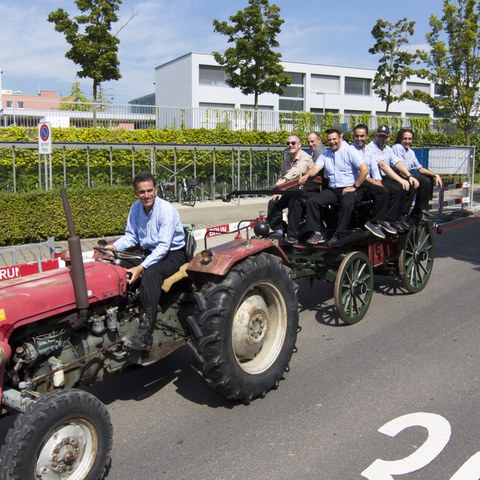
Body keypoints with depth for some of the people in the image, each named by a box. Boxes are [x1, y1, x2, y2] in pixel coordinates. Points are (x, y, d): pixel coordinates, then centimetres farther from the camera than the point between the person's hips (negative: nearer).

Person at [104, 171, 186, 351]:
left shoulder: (166, 210, -21)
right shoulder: (135, 208, 0)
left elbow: (163, 246, -26)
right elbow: (131, 236, 5)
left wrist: (142, 267, -35)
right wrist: (114, 246, -15)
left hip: (173, 254, -7)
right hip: (150, 252, 7)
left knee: (150, 274, -36)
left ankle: (145, 334, -38)